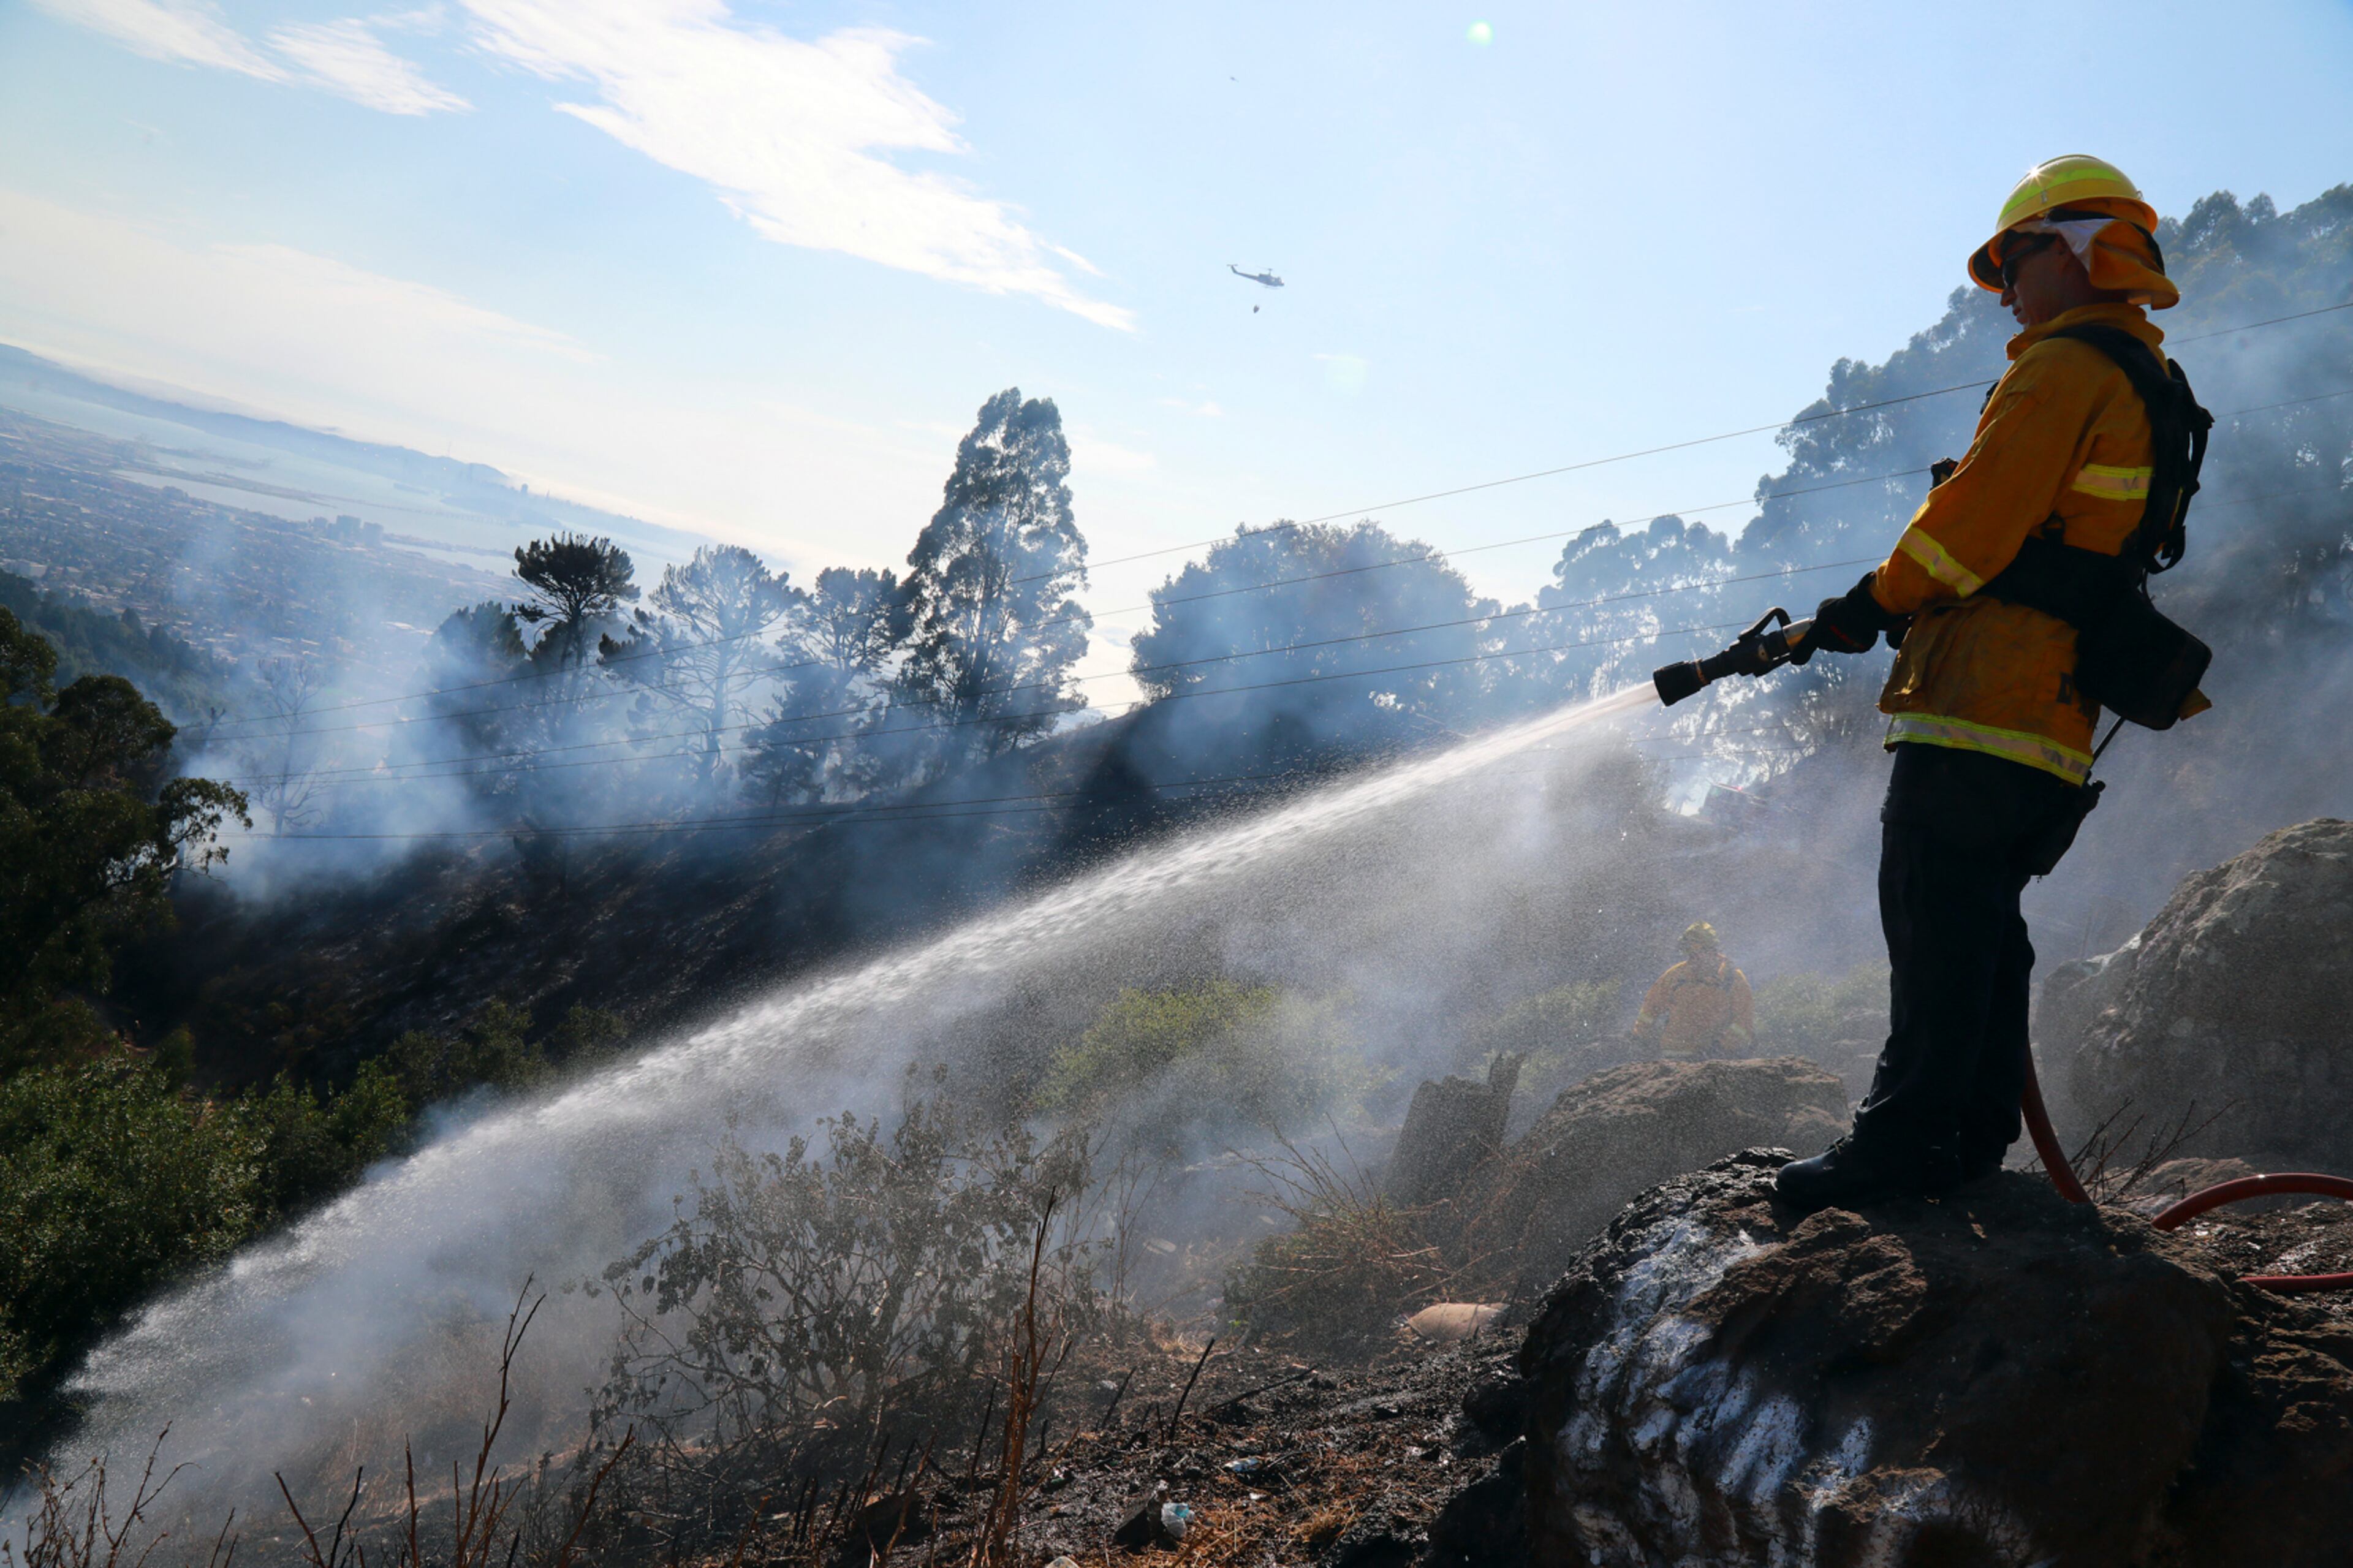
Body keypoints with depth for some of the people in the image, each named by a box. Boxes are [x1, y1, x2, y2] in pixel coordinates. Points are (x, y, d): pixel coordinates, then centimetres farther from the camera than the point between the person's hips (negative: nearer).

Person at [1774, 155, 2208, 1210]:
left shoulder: (2064, 367, -6)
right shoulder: (2148, 389, 25)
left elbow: (1978, 510, -14)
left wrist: (1875, 602, -4)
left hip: (1981, 687, -10)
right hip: (2056, 702, 10)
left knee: (1934, 915, -10)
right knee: (1981, 918, 12)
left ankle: (1907, 1135, -10)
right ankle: (1974, 1132, 16)